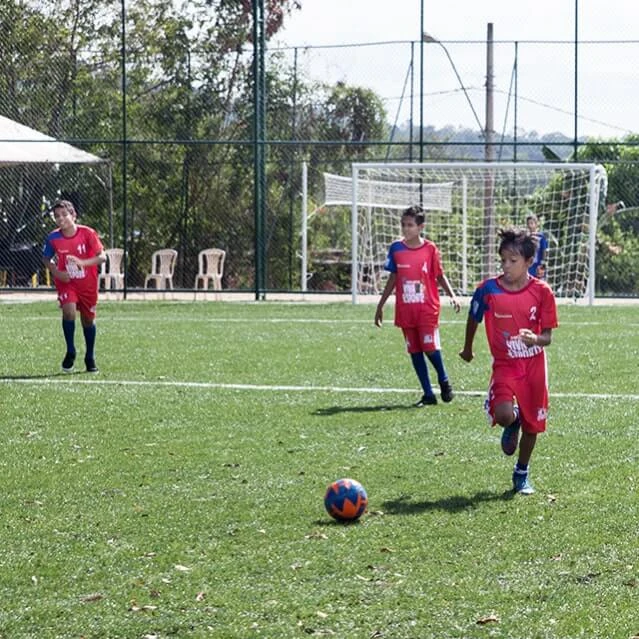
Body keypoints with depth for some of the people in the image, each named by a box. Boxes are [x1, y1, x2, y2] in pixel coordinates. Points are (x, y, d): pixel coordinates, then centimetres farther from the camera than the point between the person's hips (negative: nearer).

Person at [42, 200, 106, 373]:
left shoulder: (87, 233, -16)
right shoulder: (53, 238, -11)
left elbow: (102, 257, -17)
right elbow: (46, 259, 6)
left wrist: (82, 263, -32)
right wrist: (57, 272, -13)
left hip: (88, 284, 0)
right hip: (66, 283, 0)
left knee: (88, 320, 11)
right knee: (69, 311, -25)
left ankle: (90, 358, 31)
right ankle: (70, 352, -6)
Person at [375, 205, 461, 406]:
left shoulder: (430, 249, -4)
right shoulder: (396, 249, 4)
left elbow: (440, 276, 4)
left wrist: (452, 296, -11)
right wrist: (380, 305, 16)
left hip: (427, 308, -3)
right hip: (405, 310, 3)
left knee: (430, 347, -12)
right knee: (414, 352, 5)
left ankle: (444, 381, 16)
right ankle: (428, 394, 12)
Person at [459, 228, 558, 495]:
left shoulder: (542, 292, -9)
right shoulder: (488, 290, -10)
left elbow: (547, 336, -5)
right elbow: (473, 319, 10)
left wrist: (535, 339, -28)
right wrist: (468, 348, 24)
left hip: (534, 365, 1)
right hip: (505, 364, -1)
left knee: (532, 425, 9)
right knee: (504, 415, -26)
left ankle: (521, 474, 34)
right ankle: (511, 427, 14)